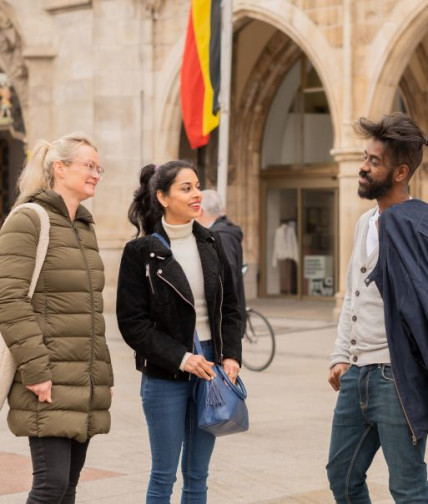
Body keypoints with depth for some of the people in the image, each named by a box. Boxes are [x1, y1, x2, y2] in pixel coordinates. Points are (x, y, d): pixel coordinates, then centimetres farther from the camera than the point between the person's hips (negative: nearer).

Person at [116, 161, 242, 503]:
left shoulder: (210, 244, 8)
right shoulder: (141, 251, -6)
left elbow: (230, 307, 12)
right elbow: (132, 322, -9)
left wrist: (232, 355, -3)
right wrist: (180, 357, -16)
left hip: (210, 370, 4)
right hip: (165, 376, -4)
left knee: (197, 476, 11)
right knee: (164, 476, 2)